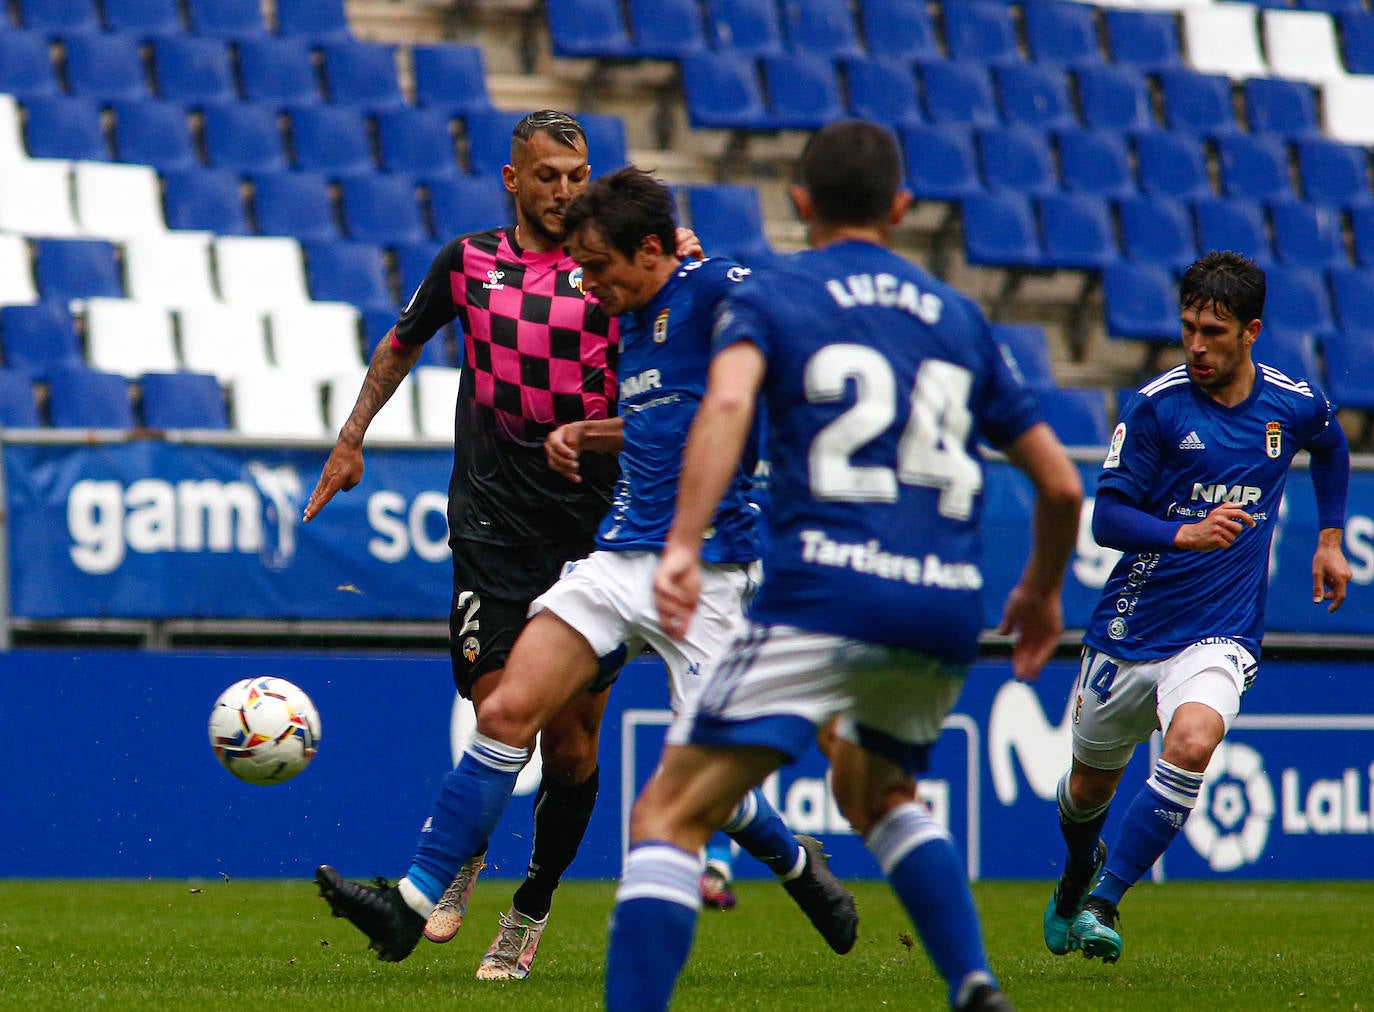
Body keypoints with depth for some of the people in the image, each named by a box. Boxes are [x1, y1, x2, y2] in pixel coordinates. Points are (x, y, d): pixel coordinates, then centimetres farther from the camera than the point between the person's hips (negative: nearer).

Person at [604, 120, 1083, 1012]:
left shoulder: (769, 296, 9)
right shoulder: (958, 317, 22)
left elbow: (728, 400, -14)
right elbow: (1060, 481, 22)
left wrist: (683, 545, -23)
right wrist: (1042, 591, 39)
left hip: (823, 595, -5)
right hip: (947, 612, 5)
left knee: (669, 817, -2)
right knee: (876, 790, 32)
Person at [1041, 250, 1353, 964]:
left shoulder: (1295, 404, -1)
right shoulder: (1156, 406, -10)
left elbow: (1331, 449, 25)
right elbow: (1106, 517, -12)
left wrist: (1330, 539, 20)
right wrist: (1185, 534, -28)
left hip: (1221, 634, 0)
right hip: (1131, 629, 0)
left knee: (1191, 745, -30)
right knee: (1091, 781, 16)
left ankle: (1103, 904, -20)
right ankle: (1079, 866, 52)